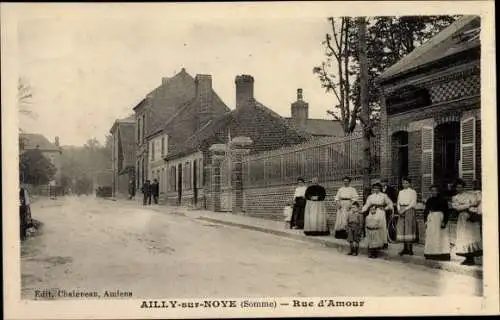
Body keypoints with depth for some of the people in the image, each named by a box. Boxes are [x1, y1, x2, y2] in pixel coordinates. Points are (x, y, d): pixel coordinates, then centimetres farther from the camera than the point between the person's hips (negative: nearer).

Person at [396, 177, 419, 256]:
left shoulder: (413, 192, 2)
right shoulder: (400, 192, 18)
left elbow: (413, 203, -7)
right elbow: (398, 202, 14)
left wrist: (404, 209, -15)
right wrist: (399, 210, -5)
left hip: (409, 210, -5)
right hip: (401, 212, 5)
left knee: (409, 228, -9)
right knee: (401, 229, 0)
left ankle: (410, 248, -7)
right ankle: (405, 248, 4)